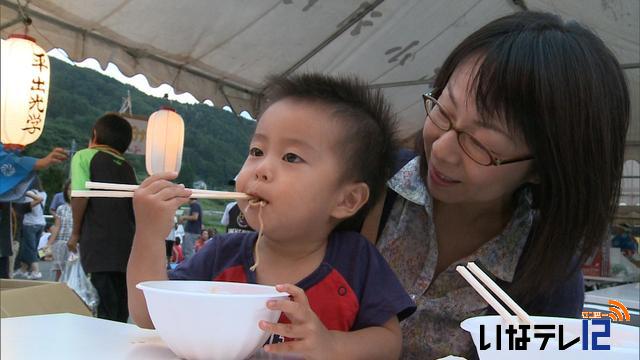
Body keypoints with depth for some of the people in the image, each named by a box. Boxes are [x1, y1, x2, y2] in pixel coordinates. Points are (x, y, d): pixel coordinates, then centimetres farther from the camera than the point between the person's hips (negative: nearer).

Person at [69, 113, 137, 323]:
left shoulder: (85, 156, 4)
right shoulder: (127, 167, 20)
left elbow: (81, 195, -11)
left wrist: (76, 233, -1)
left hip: (99, 244, -5)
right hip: (128, 246, 6)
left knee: (106, 312, -7)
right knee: (121, 311, 11)